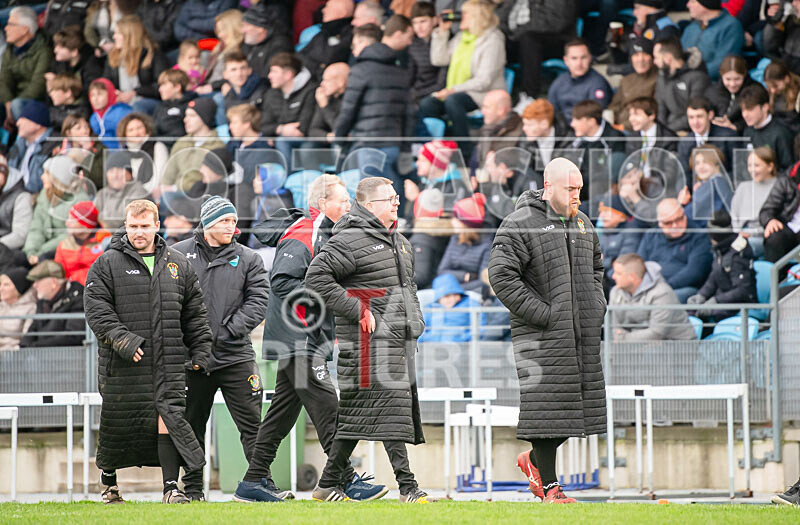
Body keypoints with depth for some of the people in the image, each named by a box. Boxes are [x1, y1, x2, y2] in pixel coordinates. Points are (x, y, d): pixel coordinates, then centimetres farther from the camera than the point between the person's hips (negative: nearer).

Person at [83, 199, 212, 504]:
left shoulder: (178, 265, 12)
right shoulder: (107, 265, 1)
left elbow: (196, 314, 18)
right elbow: (97, 310, -7)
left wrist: (201, 351, 11)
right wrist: (121, 339, -19)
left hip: (169, 363, 2)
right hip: (124, 364, -2)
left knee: (169, 419, -9)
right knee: (117, 423, 6)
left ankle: (171, 487, -7)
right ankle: (108, 479, 28)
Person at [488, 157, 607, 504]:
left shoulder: (581, 222, 15)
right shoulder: (520, 224, -9)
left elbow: (595, 265, 31)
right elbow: (501, 276, -15)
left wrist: (596, 303, 13)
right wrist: (543, 313, -17)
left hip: (582, 333, 7)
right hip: (542, 333, -7)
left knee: (579, 405, 8)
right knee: (547, 407, -7)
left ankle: (532, 460, 27)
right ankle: (549, 487, -1)